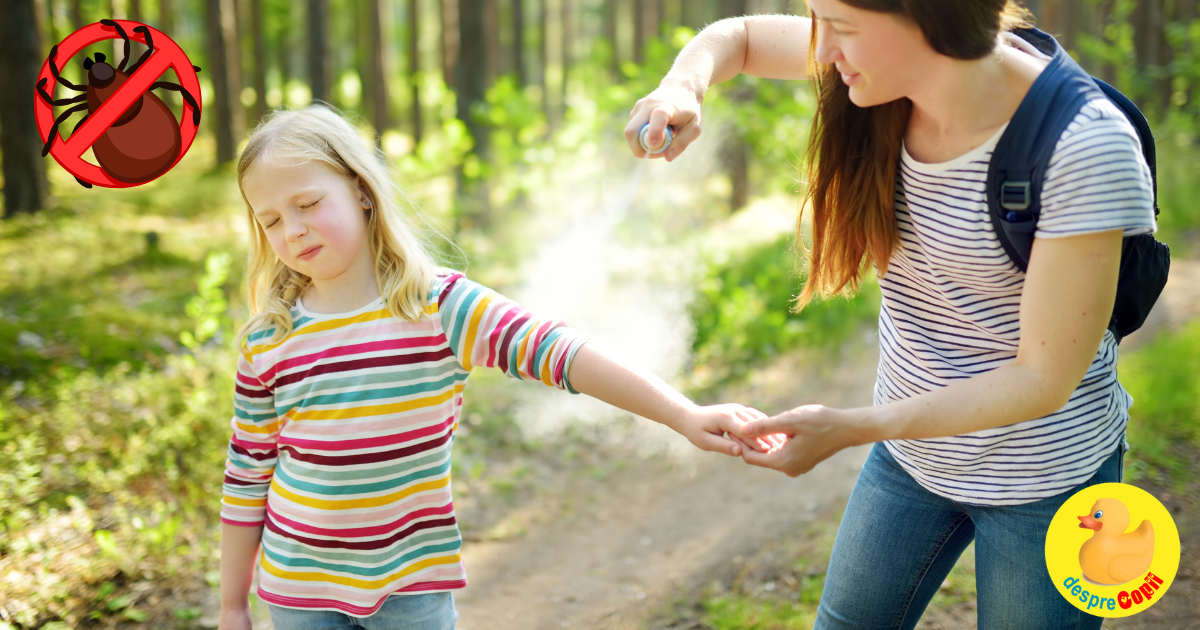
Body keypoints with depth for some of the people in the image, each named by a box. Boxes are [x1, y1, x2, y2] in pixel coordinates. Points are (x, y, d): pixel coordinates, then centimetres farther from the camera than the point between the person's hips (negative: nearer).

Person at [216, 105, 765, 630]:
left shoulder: (437, 305, -10)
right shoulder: (267, 342, -3)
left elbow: (554, 351, -22)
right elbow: (246, 473, 4)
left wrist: (684, 415, -32)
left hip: (412, 581, -1)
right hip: (300, 586, 2)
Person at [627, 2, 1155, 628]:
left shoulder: (1086, 149, -30)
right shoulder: (895, 54, -14)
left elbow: (1042, 380, -27)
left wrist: (847, 428, -33)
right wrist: (681, 91, -21)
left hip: (1045, 473, -5)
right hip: (913, 444, 6)